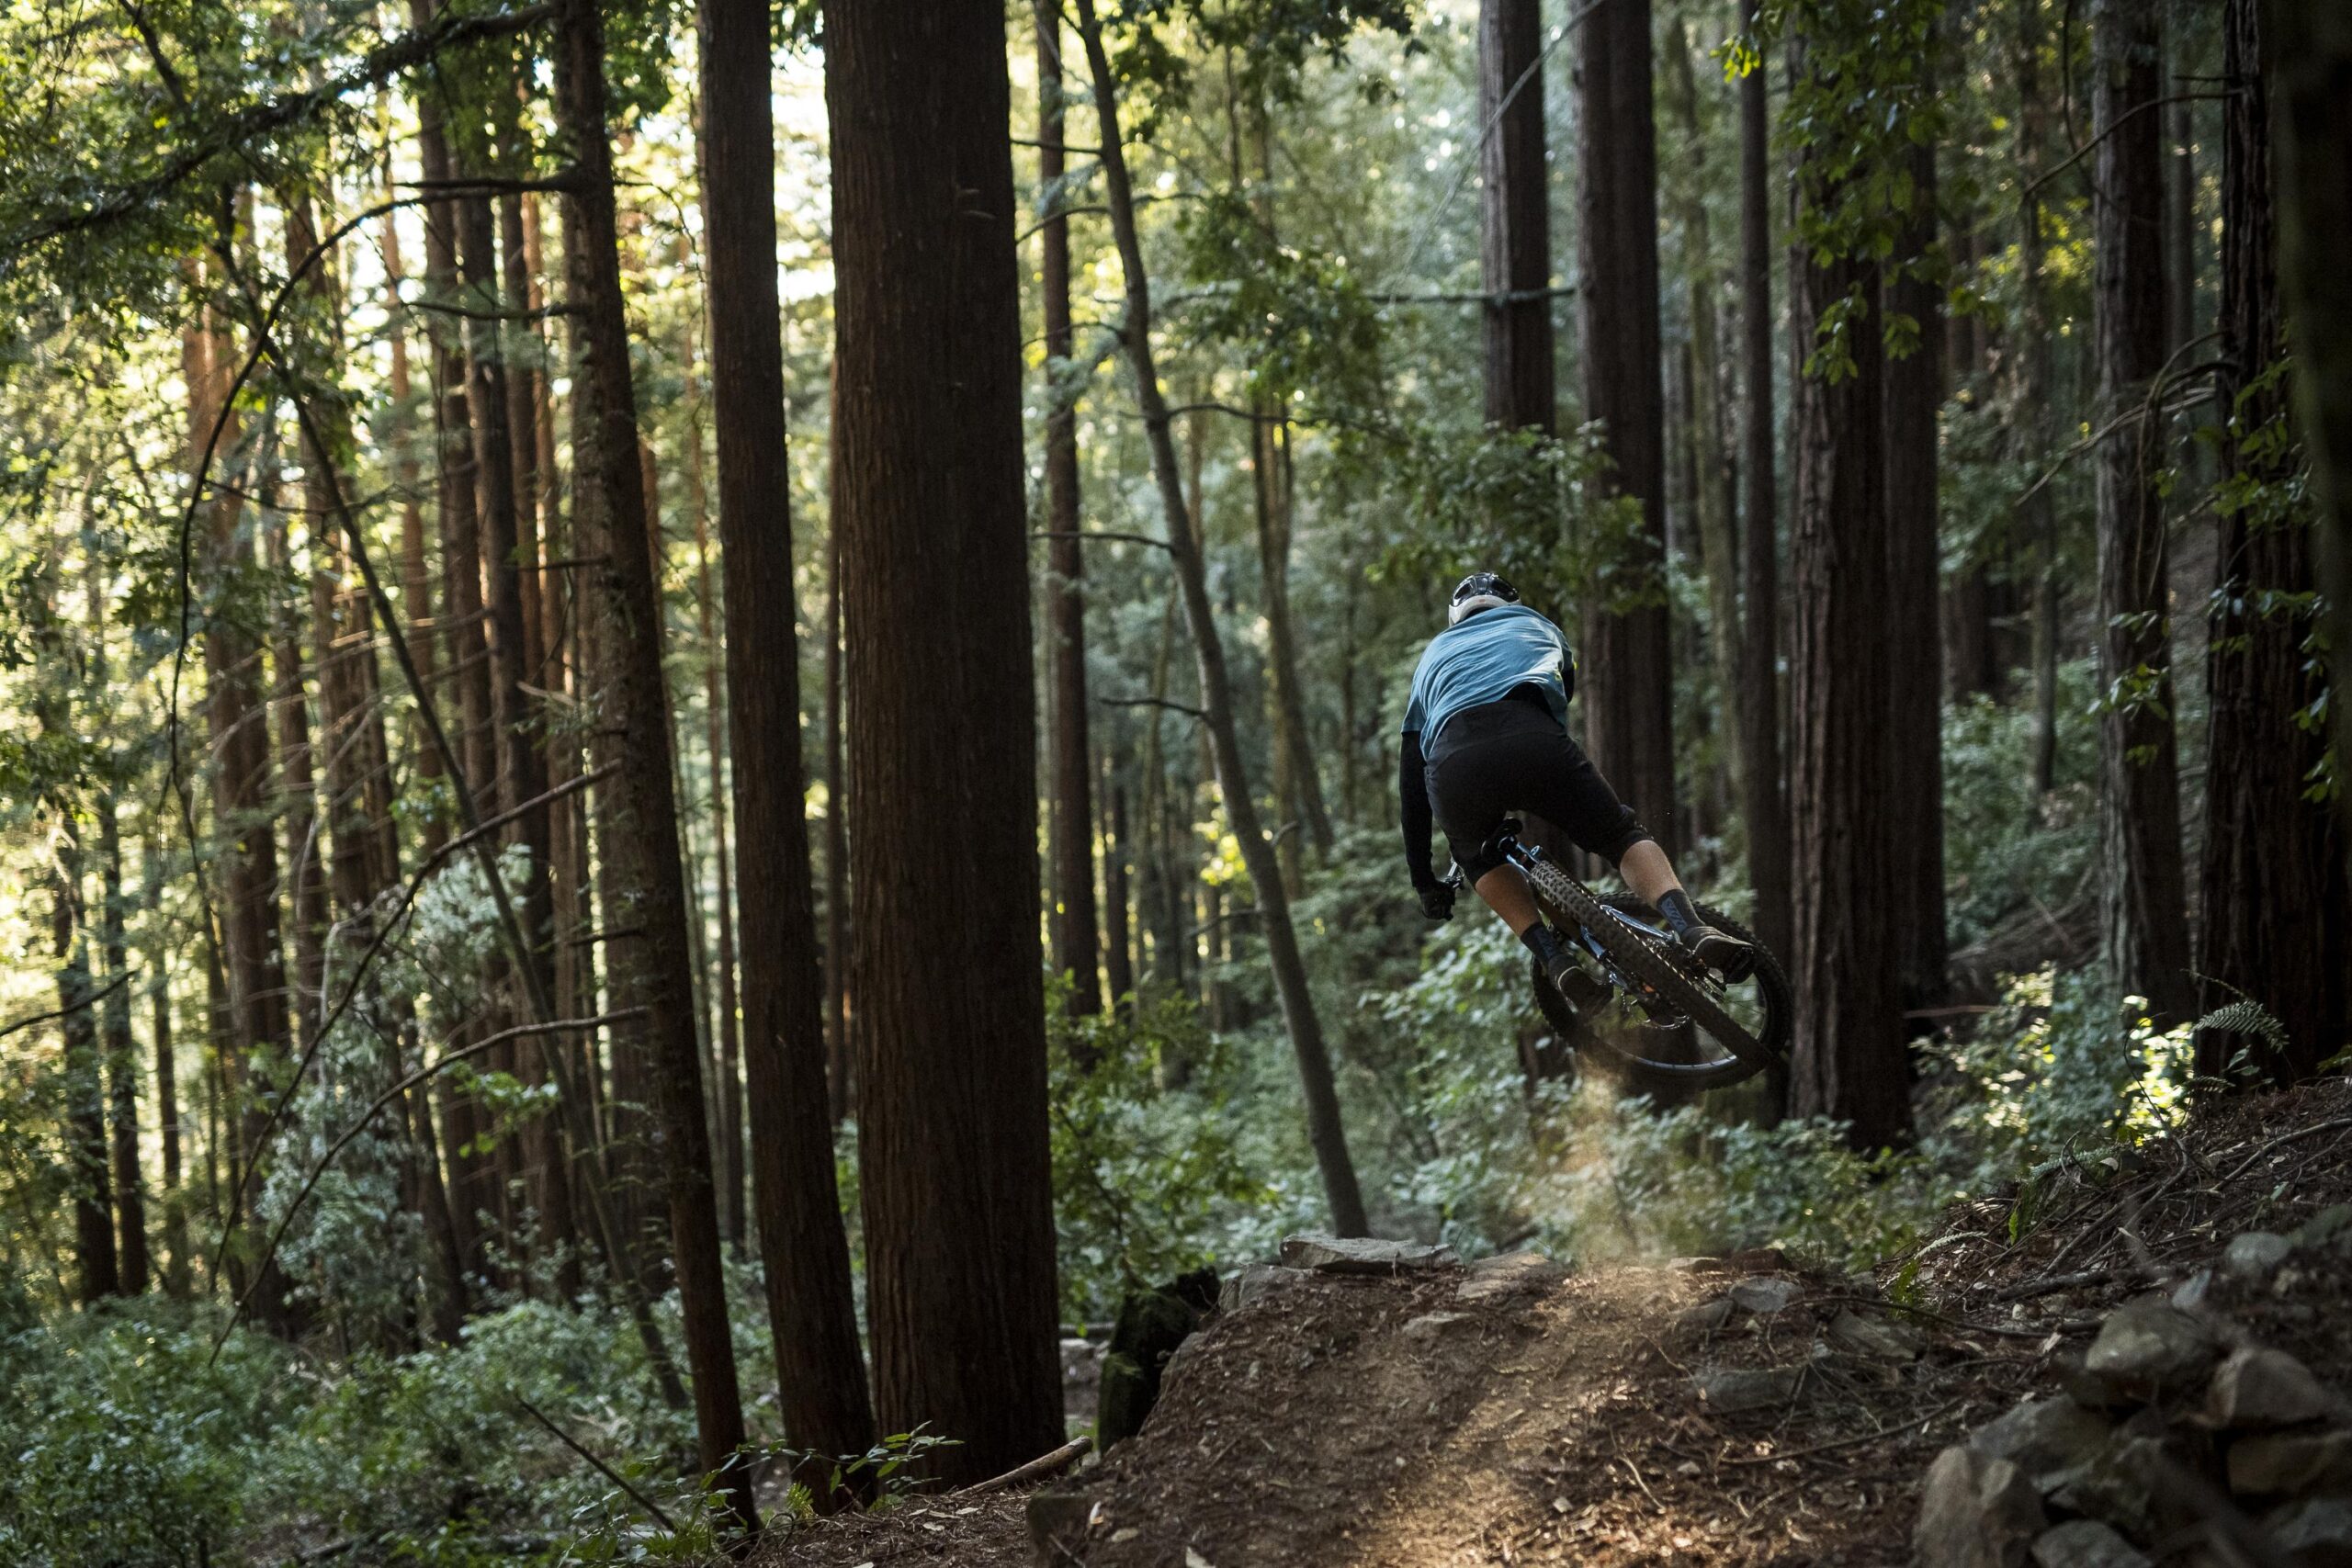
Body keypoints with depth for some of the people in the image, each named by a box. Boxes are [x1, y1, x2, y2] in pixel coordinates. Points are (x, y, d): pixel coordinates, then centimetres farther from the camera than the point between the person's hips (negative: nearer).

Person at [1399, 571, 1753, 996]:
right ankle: (1693, 930, -9)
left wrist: (1423, 878, 44)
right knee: (1624, 835, 18)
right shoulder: (1536, 626, 41)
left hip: (1452, 764, 1)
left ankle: (1555, 960, 10)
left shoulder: (1432, 657, 41)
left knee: (1478, 857, 31)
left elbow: (1410, 779, 40)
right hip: (1533, 744, -1)